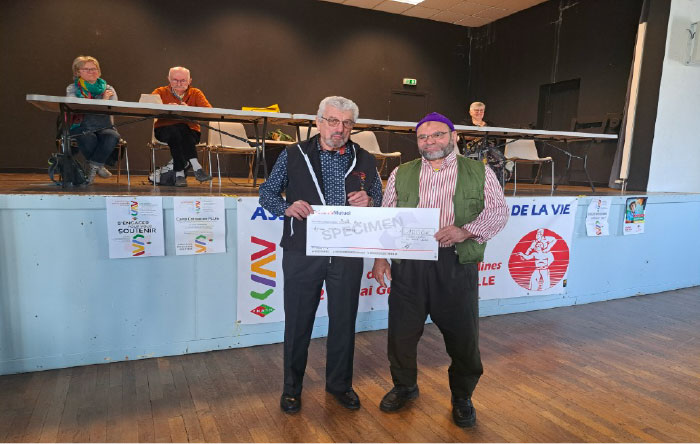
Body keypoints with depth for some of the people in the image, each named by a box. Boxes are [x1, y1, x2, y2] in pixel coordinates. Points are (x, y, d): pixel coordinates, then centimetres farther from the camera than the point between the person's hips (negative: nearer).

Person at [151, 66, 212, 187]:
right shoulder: (161, 92, 10)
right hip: (164, 130, 0)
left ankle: (179, 173, -32)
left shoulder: (196, 93, 9)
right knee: (175, 131, -33)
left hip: (190, 132, 0)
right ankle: (195, 167, -34)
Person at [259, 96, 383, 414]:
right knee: (298, 322, 8)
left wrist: (369, 202, -10)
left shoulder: (365, 160, 8)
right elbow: (267, 193, 6)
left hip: (348, 253, 2)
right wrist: (287, 208, -15)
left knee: (344, 321, 12)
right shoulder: (293, 156, 2)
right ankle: (292, 387, 30)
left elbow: (381, 202, 14)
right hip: (302, 253, -2)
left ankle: (339, 383, 34)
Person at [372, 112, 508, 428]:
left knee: (462, 334, 7)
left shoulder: (479, 173, 6)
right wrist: (380, 257, 2)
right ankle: (404, 386, 36)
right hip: (408, 263, 2)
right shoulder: (401, 174, 11)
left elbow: (498, 211, 1)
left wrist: (466, 230, -15)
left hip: (456, 263, -1)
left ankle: (462, 397, 32)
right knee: (402, 330, 10)